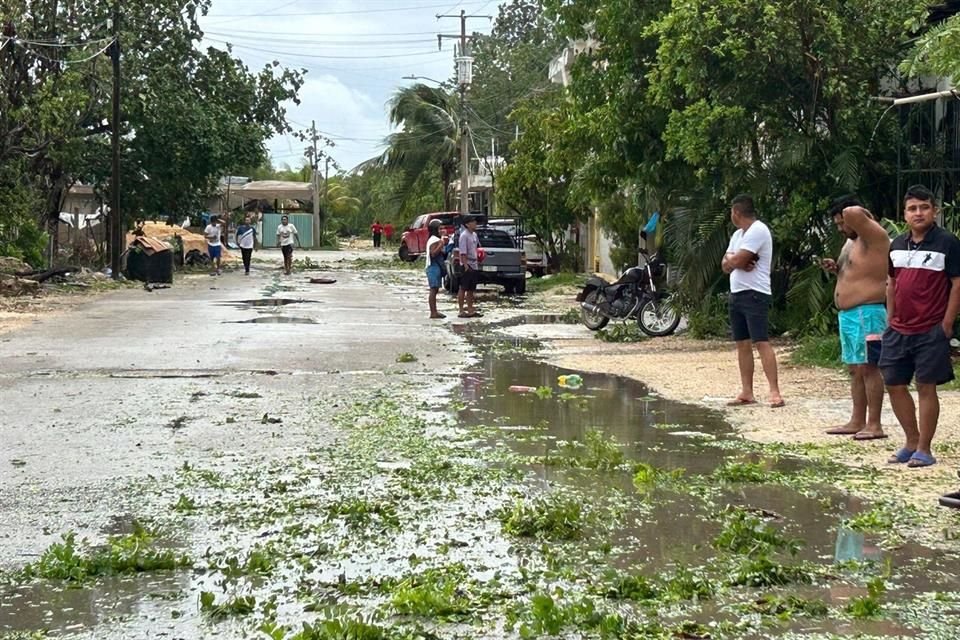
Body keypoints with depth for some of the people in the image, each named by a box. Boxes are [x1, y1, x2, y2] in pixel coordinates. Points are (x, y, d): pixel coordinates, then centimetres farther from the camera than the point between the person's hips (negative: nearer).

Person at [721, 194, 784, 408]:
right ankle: (747, 392, 10)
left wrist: (731, 258, 2)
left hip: (754, 294, -9)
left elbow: (736, 261, -19)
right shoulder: (738, 235, 18)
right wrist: (737, 261, -9)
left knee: (761, 342, -15)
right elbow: (726, 266, 10)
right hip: (736, 294, 9)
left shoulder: (758, 230, -12)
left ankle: (774, 392, -19)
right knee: (742, 343, 8)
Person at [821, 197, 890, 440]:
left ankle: (874, 425, -8)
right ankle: (857, 422, 18)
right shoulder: (852, 241, 19)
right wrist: (836, 268, 11)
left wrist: (866, 214, -8)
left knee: (868, 367, -9)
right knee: (855, 369, 13)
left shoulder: (874, 236, -12)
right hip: (848, 314, 10)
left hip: (867, 314, -10)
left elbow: (852, 213, -30)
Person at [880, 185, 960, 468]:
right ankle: (912, 442, 24)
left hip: (931, 331, -6)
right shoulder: (897, 244, 10)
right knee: (894, 384, 9)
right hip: (899, 330, 6)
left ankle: (924, 450, 6)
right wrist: (890, 318, 13)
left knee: (926, 387, -2)